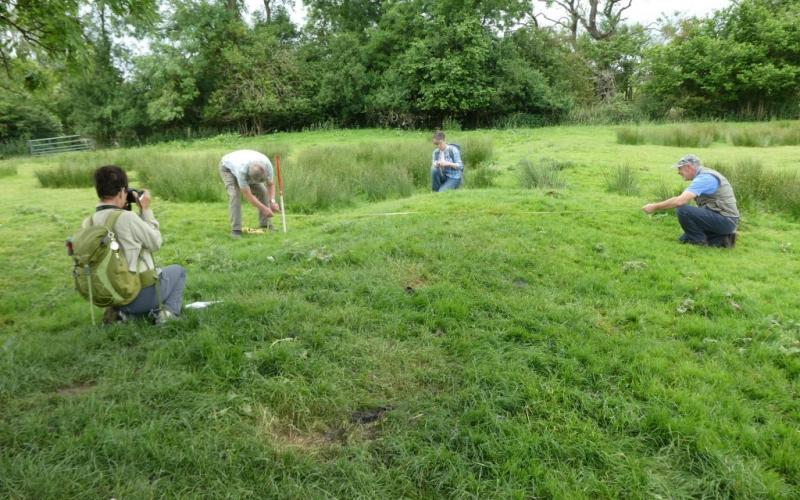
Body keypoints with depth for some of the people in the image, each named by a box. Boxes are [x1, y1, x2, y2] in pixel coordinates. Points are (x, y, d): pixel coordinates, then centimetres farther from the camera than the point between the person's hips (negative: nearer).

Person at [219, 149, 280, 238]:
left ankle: (266, 225, 2)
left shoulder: (267, 165, -33)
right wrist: (264, 209, -36)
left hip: (246, 164, 5)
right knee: (234, 194, -26)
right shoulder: (242, 170, -46)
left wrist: (272, 201, -31)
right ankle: (235, 230, -21)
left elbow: (270, 184, -16)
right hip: (227, 167, -5)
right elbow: (248, 196, -38)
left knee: (262, 191, -8)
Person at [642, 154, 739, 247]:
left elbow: (679, 201, -29)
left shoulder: (704, 177, -19)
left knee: (682, 210, -22)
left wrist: (655, 207, -20)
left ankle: (700, 242, -8)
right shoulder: (704, 176, 14)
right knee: (684, 239, 13)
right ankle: (721, 239, 10)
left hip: (725, 220, -10)